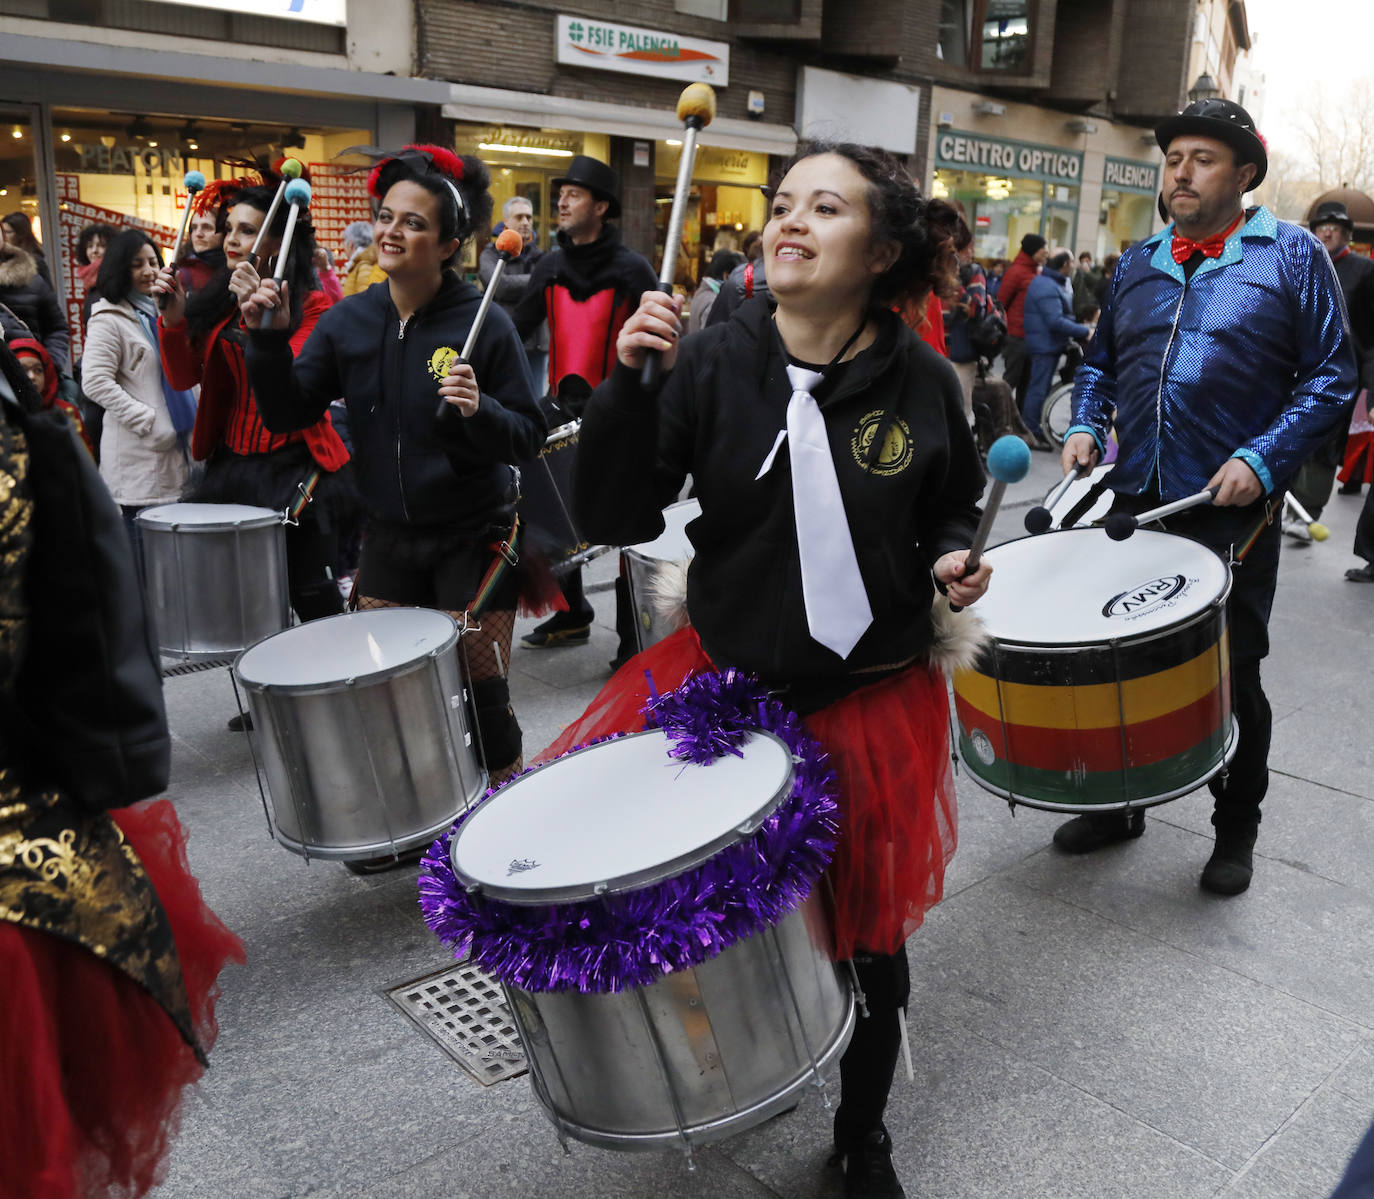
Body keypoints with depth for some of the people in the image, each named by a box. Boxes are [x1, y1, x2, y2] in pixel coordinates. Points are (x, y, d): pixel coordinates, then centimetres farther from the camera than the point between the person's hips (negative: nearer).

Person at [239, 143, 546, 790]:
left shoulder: (484, 324, -12)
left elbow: (529, 438, -12)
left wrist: (481, 410, -31)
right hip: (388, 536, 4)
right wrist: (269, 337, -14)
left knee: (480, 696, 1)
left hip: (471, 539, -4)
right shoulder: (348, 321, 1)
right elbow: (287, 412, 0)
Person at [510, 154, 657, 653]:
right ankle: (571, 616, 32)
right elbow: (519, 327, 10)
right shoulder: (552, 266, 9)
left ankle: (634, 637, 10)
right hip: (564, 408, 6)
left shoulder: (631, 269, -8)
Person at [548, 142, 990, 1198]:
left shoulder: (921, 383, -8)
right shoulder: (713, 364, -9)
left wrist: (952, 557, -12)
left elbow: (954, 507, 10)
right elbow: (616, 517, -13)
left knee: (867, 925, 11)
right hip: (726, 673, 1)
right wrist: (627, 382, -24)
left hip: (872, 695, 0)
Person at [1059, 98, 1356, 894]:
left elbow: (1333, 375, -5)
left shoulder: (1292, 256, -1)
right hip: (1134, 500, 4)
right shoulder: (1138, 264, 12)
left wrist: (1264, 460, -17)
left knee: (1233, 675, 7)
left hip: (1232, 509, -4)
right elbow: (1101, 363, 20)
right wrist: (1085, 425, 1)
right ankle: (1119, 801, 31)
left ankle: (1237, 832, 26)